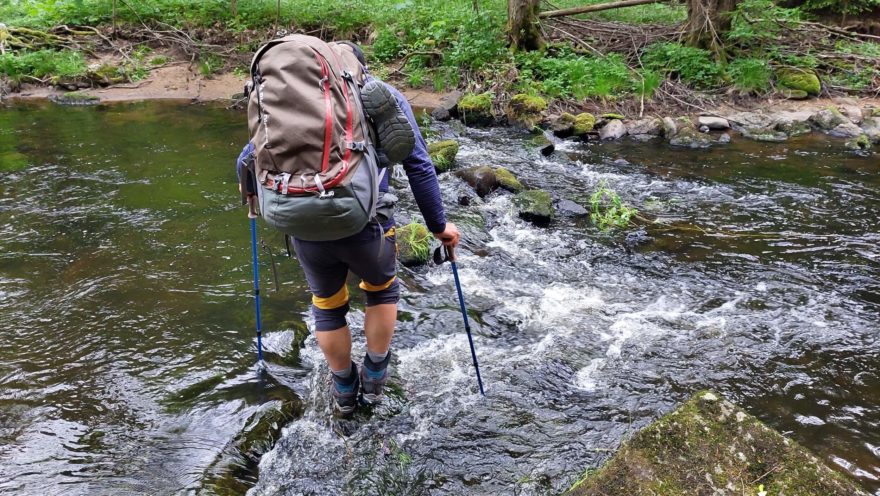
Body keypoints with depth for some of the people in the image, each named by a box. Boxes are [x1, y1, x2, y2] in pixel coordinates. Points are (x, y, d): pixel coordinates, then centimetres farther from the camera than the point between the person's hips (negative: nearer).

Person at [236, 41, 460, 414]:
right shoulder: (385, 96, 9)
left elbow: (248, 160, 13)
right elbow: (419, 166, 0)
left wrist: (249, 186, 35)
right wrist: (438, 225, 8)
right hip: (367, 226, -1)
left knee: (327, 306, 27)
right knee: (382, 289, 29)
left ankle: (345, 391, 43)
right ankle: (374, 379, 39)